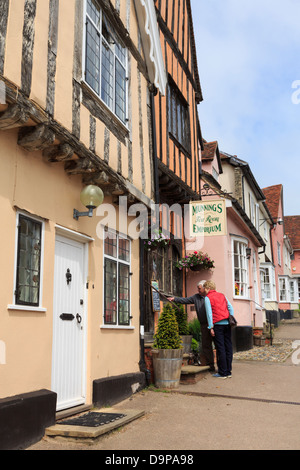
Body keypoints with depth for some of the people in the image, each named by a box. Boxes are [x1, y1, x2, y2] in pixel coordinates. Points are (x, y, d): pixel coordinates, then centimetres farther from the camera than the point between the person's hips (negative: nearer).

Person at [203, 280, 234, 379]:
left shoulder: (207, 298, 0)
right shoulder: (222, 295, 18)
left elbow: (209, 313, -8)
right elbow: (230, 308, 13)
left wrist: (211, 327, -8)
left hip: (218, 325, -6)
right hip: (227, 324, 6)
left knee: (220, 348, -4)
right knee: (228, 347, 7)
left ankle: (222, 373, -2)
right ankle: (228, 371, 11)